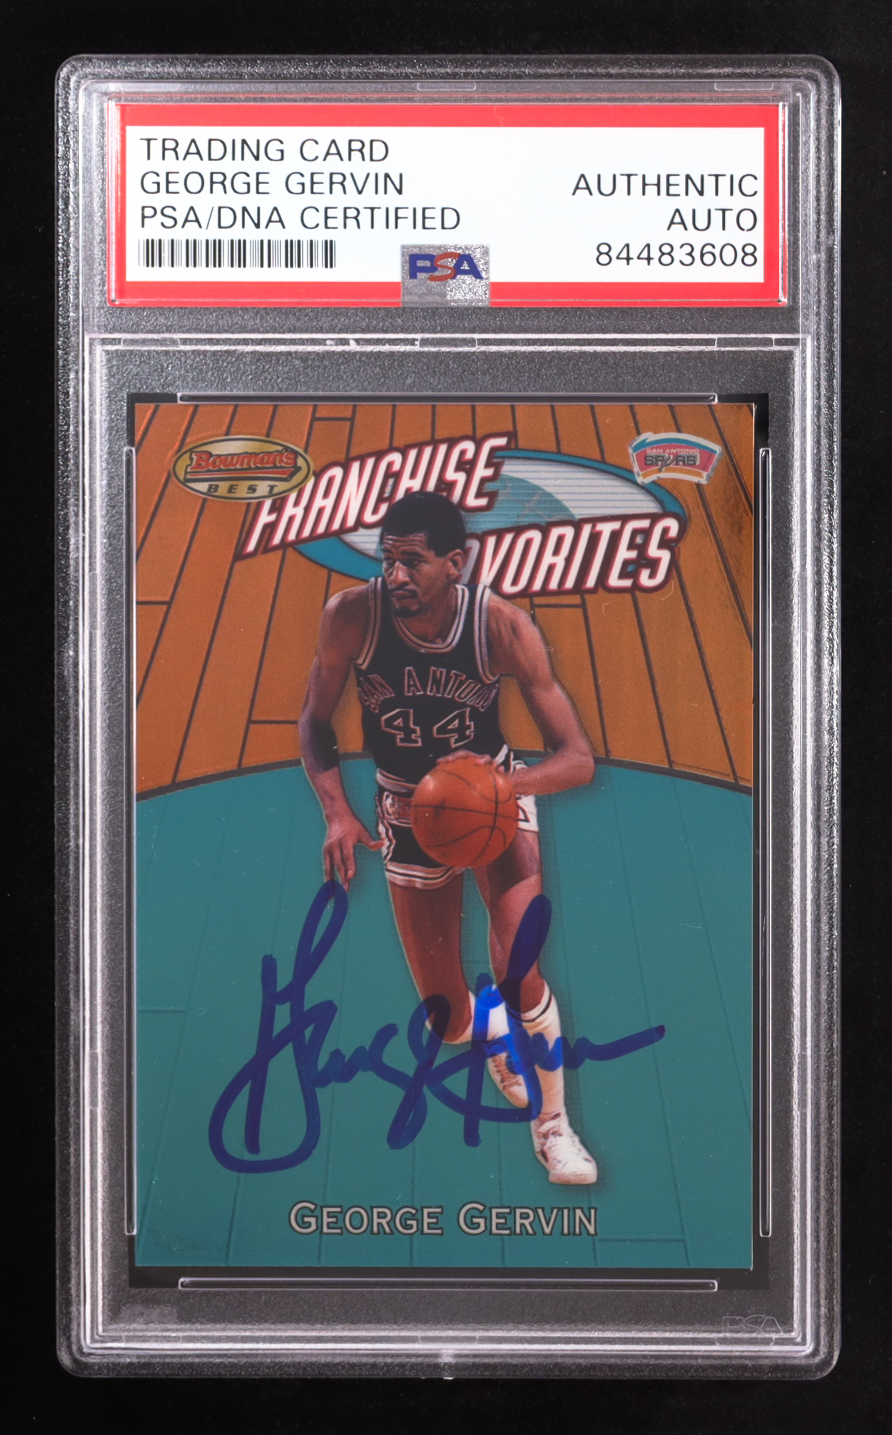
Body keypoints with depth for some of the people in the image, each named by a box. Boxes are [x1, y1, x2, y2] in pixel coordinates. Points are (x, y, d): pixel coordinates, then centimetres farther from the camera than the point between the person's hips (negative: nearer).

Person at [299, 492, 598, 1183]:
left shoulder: (502, 625, -25)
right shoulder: (351, 616, -23)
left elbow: (579, 759, -23)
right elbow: (316, 722, -6)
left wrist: (504, 784, -42)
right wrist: (337, 811, -23)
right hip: (408, 808, 2)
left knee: (517, 970, -21)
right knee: (447, 1016, 4)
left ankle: (553, 1123, 5)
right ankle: (495, 1039, 43)